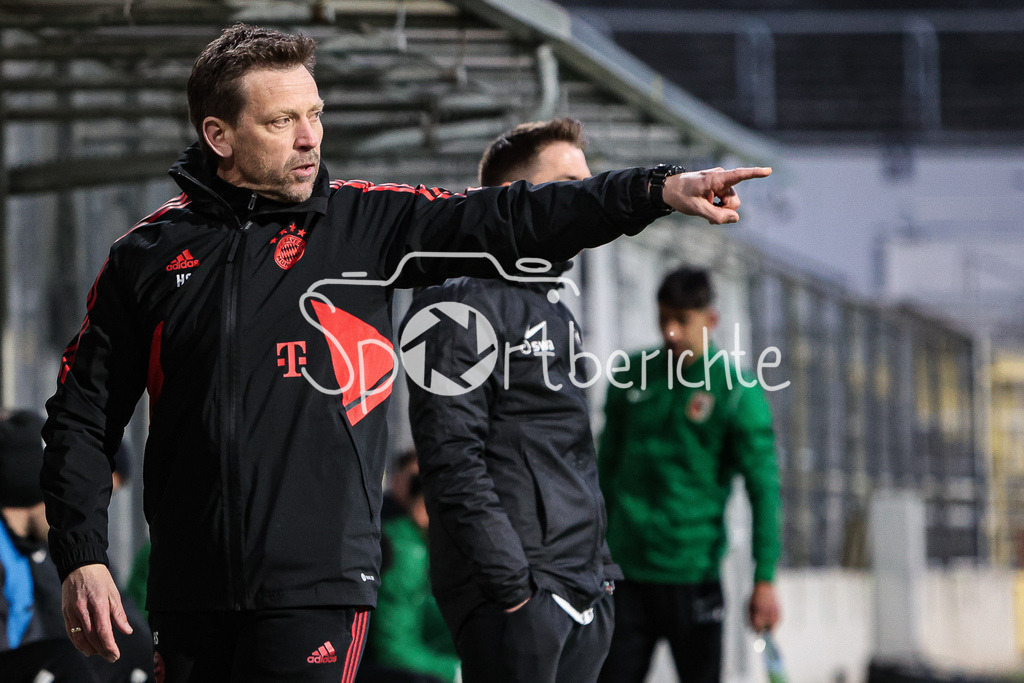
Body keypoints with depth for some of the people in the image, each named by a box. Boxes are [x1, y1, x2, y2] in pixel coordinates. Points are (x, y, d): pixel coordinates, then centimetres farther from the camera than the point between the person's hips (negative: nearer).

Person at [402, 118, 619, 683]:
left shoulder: (557, 313, 21)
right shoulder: (464, 303, -8)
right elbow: (453, 458, -16)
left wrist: (598, 573, 17)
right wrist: (511, 582, -19)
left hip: (582, 594, 9)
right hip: (515, 598, -9)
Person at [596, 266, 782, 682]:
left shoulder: (738, 394, -4)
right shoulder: (631, 378, 7)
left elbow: (764, 488, -6)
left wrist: (765, 578, -11)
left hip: (694, 576, -3)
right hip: (627, 573, 3)